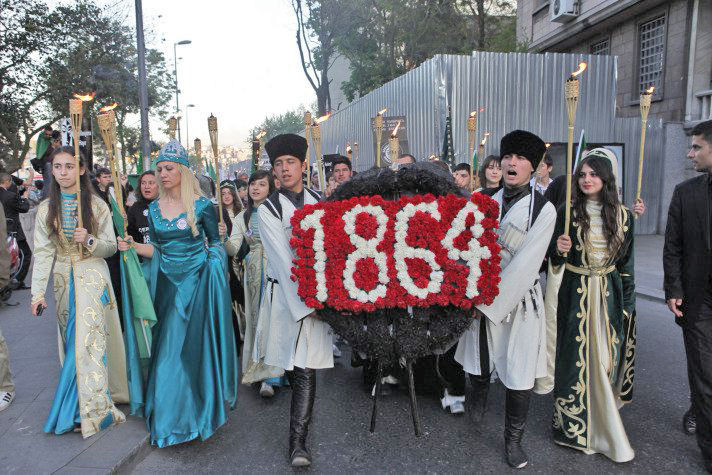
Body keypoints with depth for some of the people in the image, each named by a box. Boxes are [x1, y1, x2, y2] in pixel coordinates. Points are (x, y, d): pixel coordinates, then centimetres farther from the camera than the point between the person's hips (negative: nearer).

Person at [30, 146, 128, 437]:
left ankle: (92, 408, -3)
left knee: (89, 340, -9)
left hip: (93, 277, -3)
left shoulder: (96, 205, -1)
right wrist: (38, 293, -9)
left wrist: (89, 241, -21)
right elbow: (43, 252, -1)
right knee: (73, 340, 8)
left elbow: (111, 246, 0)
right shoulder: (46, 209, 5)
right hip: (63, 279, 3)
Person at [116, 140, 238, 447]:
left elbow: (215, 243, -1)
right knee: (168, 344, 8)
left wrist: (214, 261, -16)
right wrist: (133, 246, -8)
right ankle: (170, 410, 26)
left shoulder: (202, 206, -6)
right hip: (167, 283, 4)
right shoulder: (154, 208, 7)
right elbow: (155, 249, 9)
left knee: (195, 342, -1)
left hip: (196, 281, -4)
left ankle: (199, 408, 16)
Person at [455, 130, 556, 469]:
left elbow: (525, 265, -17)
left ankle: (513, 440, 26)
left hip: (518, 300, -3)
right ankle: (477, 405, 48)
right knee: (478, 364, 18)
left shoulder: (543, 209, -10)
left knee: (518, 377, 5)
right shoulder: (484, 199, 3)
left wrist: (489, 303, -18)